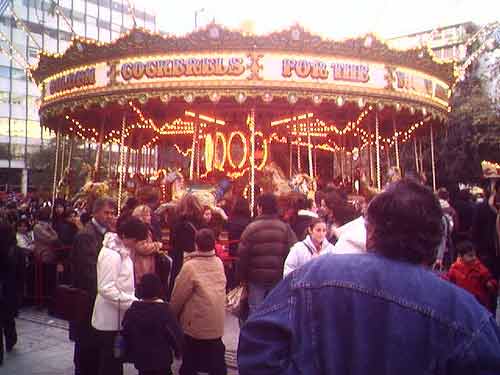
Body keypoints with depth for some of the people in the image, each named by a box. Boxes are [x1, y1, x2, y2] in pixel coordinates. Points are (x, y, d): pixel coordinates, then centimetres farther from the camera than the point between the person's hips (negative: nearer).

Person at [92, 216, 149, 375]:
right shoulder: (111, 254, -21)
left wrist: (133, 300, 7)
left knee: (115, 359, 18)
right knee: (109, 362, 2)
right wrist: (133, 303, -25)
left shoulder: (121, 251, 9)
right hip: (110, 319, -9)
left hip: (118, 316, 9)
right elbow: (106, 289, -25)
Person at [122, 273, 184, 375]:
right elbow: (176, 334, -12)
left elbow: (126, 335, 4)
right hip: (162, 360, -4)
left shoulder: (131, 311, -5)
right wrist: (178, 350, 6)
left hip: (140, 360, 4)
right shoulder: (164, 311, -17)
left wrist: (130, 354, 17)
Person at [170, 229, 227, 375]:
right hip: (217, 324, 5)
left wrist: (172, 314, 5)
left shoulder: (190, 266, -18)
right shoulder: (219, 262, -3)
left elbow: (178, 296, -12)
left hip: (196, 325, -4)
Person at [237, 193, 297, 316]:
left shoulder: (252, 228, -9)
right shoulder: (285, 227, -3)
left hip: (257, 277, -2)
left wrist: (242, 277, 3)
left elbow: (243, 255, -8)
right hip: (279, 278, 2)